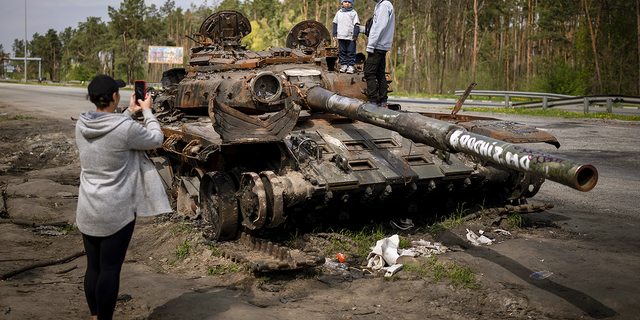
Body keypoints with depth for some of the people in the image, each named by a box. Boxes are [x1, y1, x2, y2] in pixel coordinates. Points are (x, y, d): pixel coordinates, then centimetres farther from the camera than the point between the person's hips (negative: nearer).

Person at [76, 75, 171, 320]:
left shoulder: (82, 126, 1)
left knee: (93, 267, 15)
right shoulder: (126, 128, -18)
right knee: (110, 269, 1)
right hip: (116, 212, -6)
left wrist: (130, 112, 25)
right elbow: (156, 139, -1)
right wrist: (147, 111, 12)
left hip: (87, 212, 6)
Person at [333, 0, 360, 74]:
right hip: (341, 37, 4)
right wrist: (335, 34, 11)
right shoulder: (339, 12, 11)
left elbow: (356, 25, -3)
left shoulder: (353, 13, 0)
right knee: (342, 52, 7)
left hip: (351, 37, -4)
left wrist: (355, 36, -9)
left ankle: (350, 66, 5)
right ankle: (343, 65, 15)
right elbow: (335, 24, 17)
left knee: (351, 52, -1)